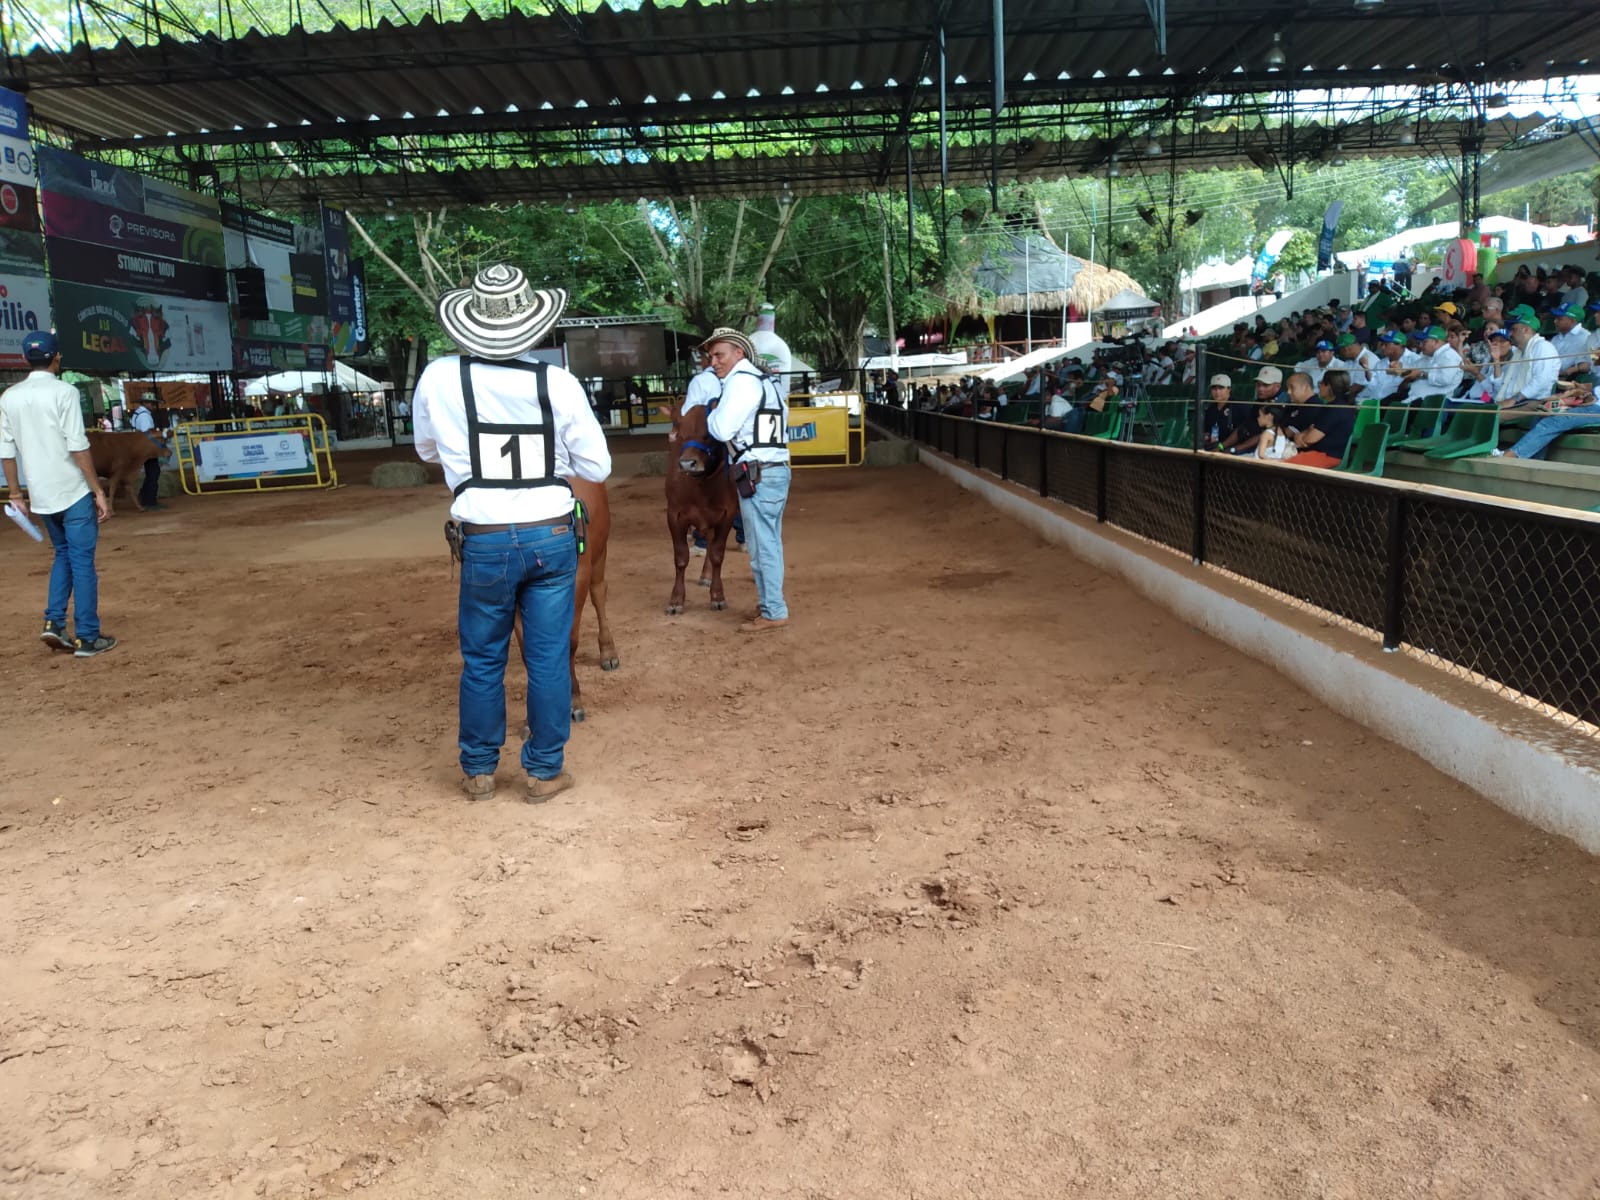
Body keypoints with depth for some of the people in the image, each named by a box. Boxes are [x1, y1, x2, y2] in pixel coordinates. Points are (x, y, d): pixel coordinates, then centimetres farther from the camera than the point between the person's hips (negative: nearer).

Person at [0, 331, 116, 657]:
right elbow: (78, 447, -15)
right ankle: (87, 637, 2)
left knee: (64, 554, 21)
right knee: (82, 562, 0)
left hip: (41, 496, 6)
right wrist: (99, 491, -12)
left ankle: (54, 623, 11)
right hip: (74, 493, -6)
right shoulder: (64, 392, -10)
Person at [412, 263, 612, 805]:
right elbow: (597, 468, -2)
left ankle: (479, 770, 27)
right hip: (552, 536, 0)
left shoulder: (439, 379, -6)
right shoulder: (559, 383, -10)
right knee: (548, 657, 9)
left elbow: (427, 451, 12)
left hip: (484, 541, 0)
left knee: (482, 659, 15)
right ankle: (545, 770, 20)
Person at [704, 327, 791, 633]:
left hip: (758, 475, -10)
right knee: (769, 544, 17)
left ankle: (773, 613, 3)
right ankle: (772, 602, 27)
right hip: (776, 470, 10)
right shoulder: (761, 381, 18)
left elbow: (722, 429, -17)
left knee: (761, 546, -3)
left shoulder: (741, 381, -11)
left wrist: (712, 414, 4)